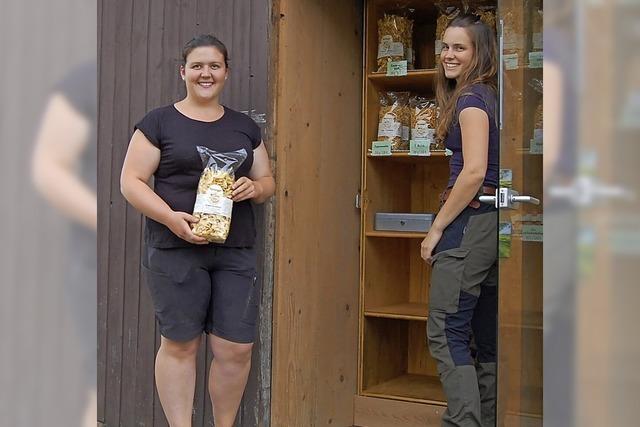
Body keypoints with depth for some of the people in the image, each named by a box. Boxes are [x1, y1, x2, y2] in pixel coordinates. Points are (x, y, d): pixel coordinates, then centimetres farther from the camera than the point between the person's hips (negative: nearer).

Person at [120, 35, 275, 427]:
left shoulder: (245, 127, 14)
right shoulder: (159, 122, 3)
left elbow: (268, 180, 19)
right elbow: (131, 181, -2)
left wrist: (254, 187, -6)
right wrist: (170, 217, -17)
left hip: (236, 251, 3)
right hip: (175, 249, -3)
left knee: (236, 348, 2)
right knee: (180, 344, 3)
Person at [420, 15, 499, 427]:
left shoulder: (471, 97, -10)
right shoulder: (488, 95, 17)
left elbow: (474, 171, -20)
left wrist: (437, 227, -14)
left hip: (470, 221, -10)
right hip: (492, 223, 10)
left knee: (446, 332, -6)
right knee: (486, 337, 13)